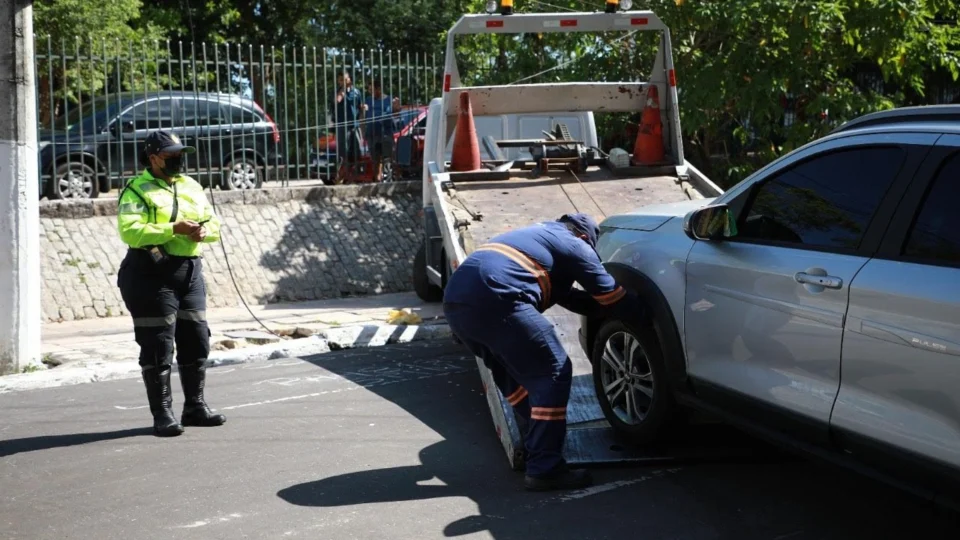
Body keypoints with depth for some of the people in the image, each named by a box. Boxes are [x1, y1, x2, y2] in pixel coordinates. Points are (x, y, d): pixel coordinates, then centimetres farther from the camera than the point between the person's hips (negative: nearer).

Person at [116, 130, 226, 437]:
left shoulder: (191, 187, 16)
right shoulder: (137, 190, -6)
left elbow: (214, 224, 14)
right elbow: (130, 231, -19)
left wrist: (204, 230, -10)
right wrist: (173, 229, -24)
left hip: (190, 273, 7)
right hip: (152, 274, -7)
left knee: (196, 341, 10)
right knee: (158, 346, -4)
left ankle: (195, 407, 22)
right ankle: (162, 414, 2)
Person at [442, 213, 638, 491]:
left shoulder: (538, 234, 38)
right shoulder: (575, 246, 16)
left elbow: (562, 294, 44)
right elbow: (613, 297, 20)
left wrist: (597, 307, 46)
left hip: (455, 298, 9)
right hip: (495, 300, -9)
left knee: (514, 371, 27)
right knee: (553, 373, 1)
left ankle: (537, 440, 36)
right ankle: (544, 468, -2)